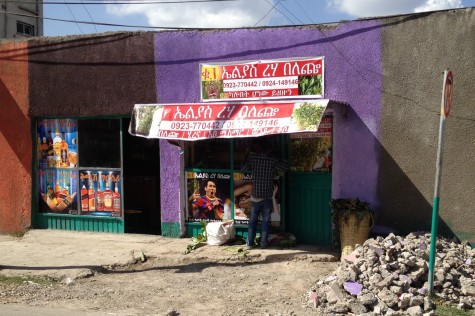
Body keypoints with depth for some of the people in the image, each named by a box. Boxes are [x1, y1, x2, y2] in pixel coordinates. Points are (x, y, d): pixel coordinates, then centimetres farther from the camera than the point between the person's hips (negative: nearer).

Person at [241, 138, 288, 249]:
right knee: (265, 221, 8)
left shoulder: (253, 158, -5)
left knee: (253, 220, 11)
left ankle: (250, 242, 13)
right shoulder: (273, 161, -8)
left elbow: (243, 168, 6)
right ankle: (263, 243, 10)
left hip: (255, 196, 1)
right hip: (268, 196, -1)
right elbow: (285, 167, 1)